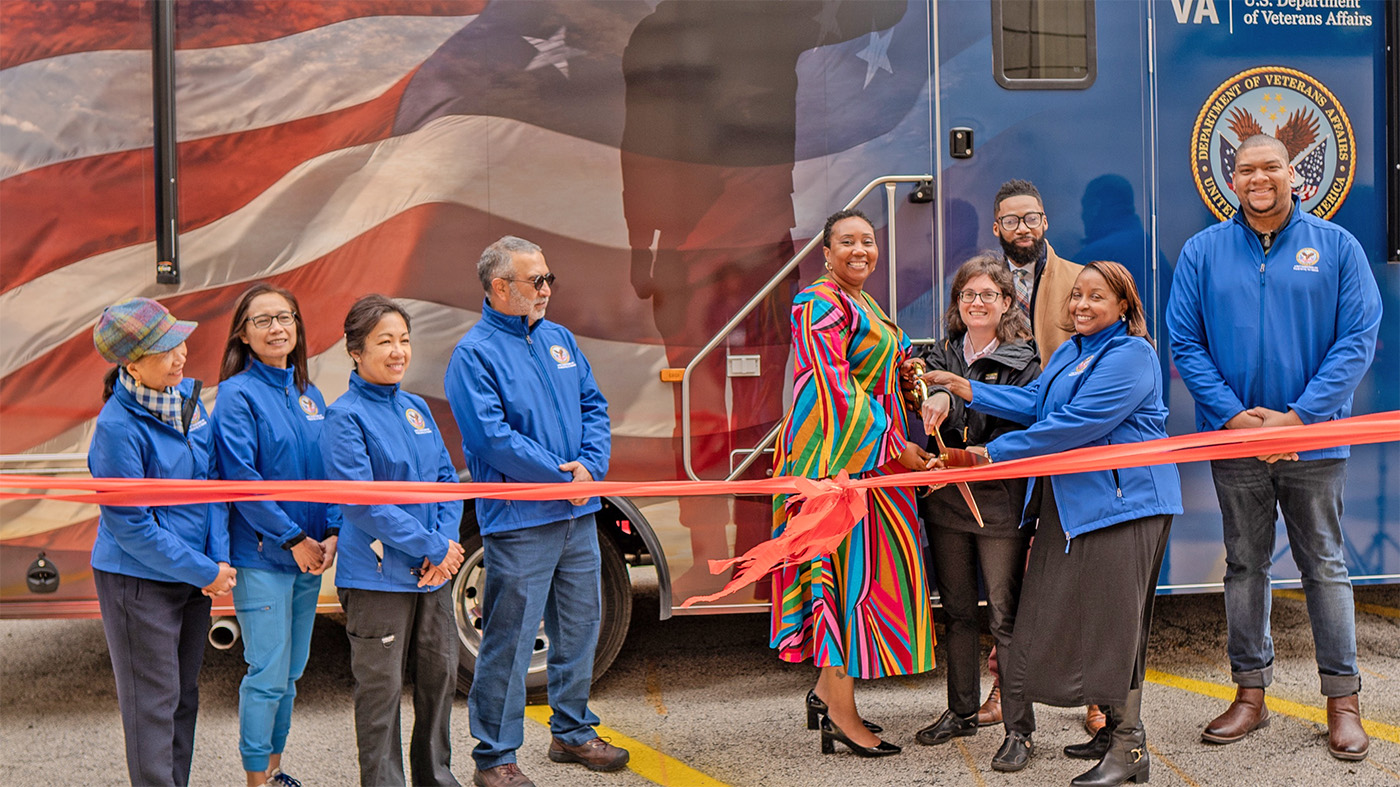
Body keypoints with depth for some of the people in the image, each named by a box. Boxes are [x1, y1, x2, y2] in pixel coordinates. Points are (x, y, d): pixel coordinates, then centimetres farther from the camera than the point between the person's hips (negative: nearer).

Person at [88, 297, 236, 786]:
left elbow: (214, 480, 6)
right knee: (152, 704, 2)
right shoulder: (117, 426, -21)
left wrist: (218, 558, -4)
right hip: (137, 580, -7)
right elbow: (131, 526, -18)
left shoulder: (187, 393, 0)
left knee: (183, 696, 16)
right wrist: (205, 572, -14)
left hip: (194, 575, 7)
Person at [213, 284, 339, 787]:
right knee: (268, 673, -2)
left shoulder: (309, 396, 11)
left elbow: (329, 470, 10)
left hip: (310, 552, 6)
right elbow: (240, 477, -16)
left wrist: (331, 533, -4)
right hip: (260, 555, -6)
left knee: (291, 670, 14)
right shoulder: (237, 394, -9)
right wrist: (292, 538, -15)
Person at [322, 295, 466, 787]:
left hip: (433, 574, 7)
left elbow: (447, 478, 11)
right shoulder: (345, 417, -10)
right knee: (381, 689, 2)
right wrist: (432, 546, -16)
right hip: (377, 575, -7)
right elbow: (361, 502, -17)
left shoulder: (416, 408, 11)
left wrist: (447, 543, -6)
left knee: (440, 674, 15)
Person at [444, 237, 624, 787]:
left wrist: (591, 465, -5)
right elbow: (492, 436, -18)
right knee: (509, 642, -2)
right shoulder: (474, 354, -9)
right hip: (518, 521, -7)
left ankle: (572, 732, 32)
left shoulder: (559, 338, 13)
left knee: (579, 628, 16)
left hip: (577, 515, 7)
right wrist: (562, 477, -15)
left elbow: (594, 405, 13)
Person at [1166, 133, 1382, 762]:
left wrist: (1299, 416, -14)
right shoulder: (1202, 251, 4)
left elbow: (1358, 339, -5)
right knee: (1245, 565, 10)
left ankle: (1343, 699, 14)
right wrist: (1232, 414, -11)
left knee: (1324, 566, 5)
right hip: (1233, 437, 2)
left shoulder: (1335, 246, 0)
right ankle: (1250, 692, 20)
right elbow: (1186, 343, 1)